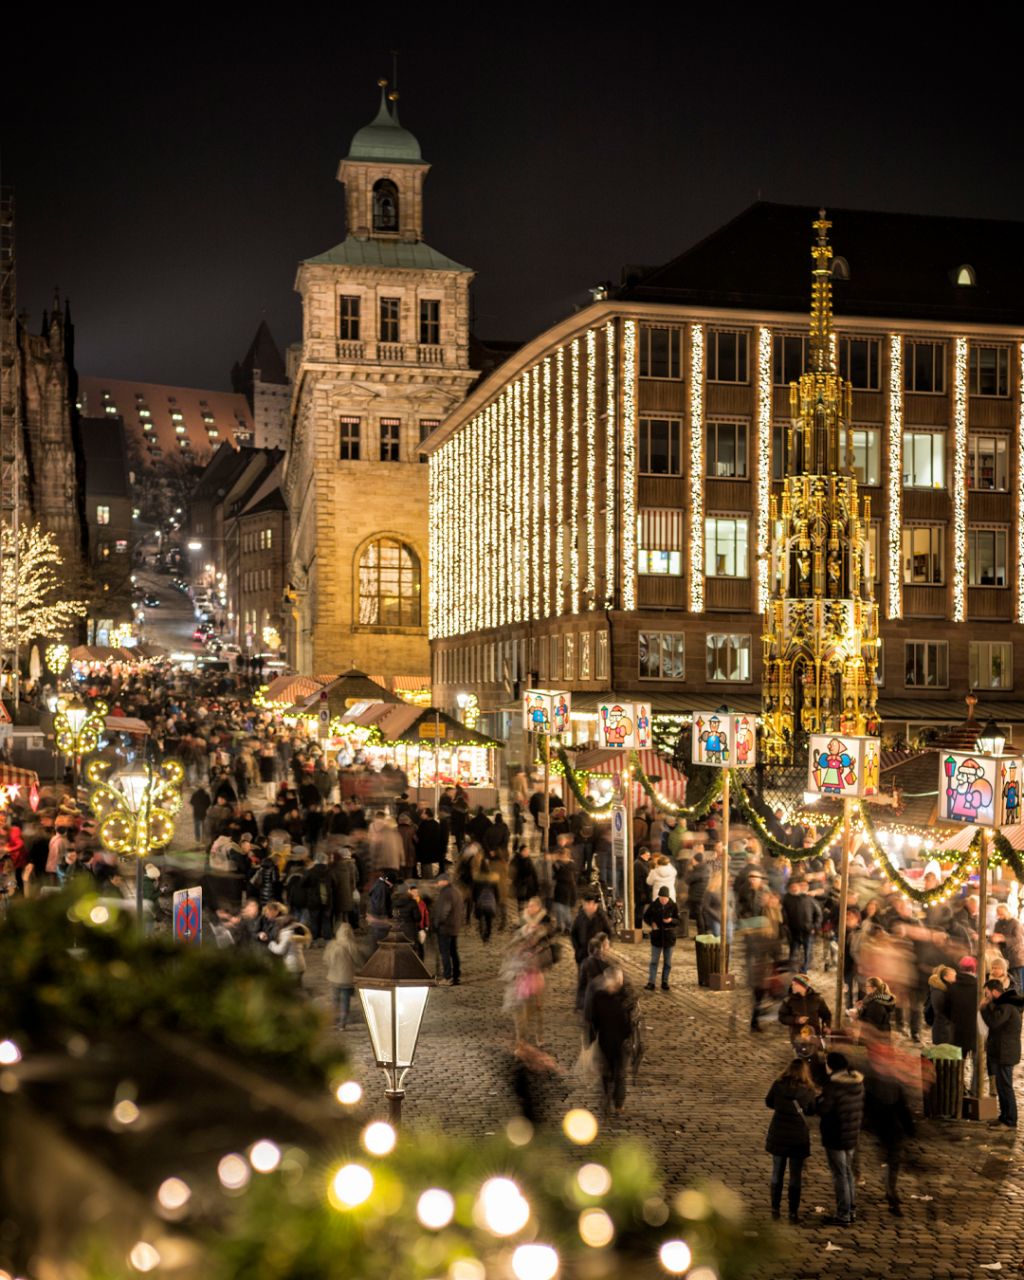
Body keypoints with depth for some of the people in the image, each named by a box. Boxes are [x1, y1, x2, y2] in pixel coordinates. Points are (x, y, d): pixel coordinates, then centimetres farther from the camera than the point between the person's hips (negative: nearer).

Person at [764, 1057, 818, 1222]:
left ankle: (775, 1209, 22)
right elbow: (811, 1110, 4)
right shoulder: (808, 1090, -11)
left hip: (777, 1135, 1)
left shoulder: (778, 1085, -10)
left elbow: (769, 1102, 5)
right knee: (795, 1176, 9)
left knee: (777, 1173, 16)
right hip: (798, 1137, -1)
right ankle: (793, 1213, 12)